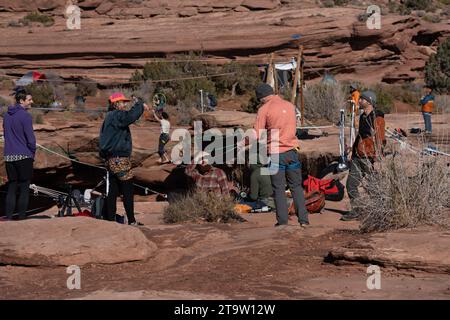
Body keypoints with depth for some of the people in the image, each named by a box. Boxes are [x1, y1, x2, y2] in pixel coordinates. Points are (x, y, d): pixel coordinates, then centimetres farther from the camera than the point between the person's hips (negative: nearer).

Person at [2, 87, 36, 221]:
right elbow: (31, 139, -14)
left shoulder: (7, 115, 10)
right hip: (24, 157, -6)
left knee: (11, 187, 10)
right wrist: (32, 154, 2)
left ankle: (8, 218, 7)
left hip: (9, 156, 6)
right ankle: (21, 217, 0)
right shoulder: (25, 116, -12)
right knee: (24, 188, 1)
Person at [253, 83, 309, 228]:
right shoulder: (290, 106, 9)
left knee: (279, 188, 3)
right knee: (296, 186, 12)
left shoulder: (264, 109, -8)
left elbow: (257, 135, -11)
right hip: (292, 150, 4)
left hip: (275, 152, -4)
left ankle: (282, 221, 3)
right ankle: (303, 220, 8)